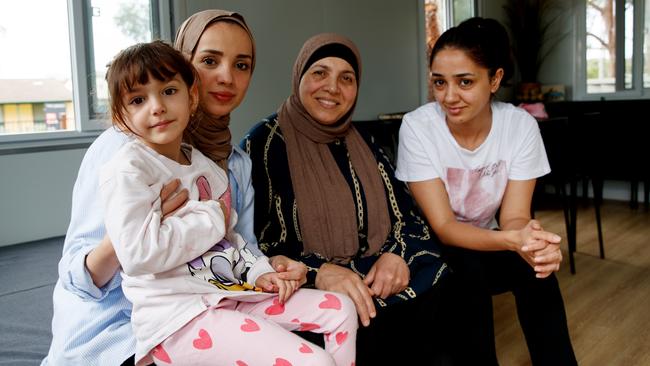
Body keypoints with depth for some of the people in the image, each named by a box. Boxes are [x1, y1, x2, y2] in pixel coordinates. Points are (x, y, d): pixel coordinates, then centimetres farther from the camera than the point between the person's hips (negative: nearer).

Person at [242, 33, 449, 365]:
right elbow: (250, 242, -10)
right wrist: (317, 270, -25)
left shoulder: (362, 144, 15)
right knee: (378, 330, -32)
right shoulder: (263, 144, -3)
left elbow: (405, 214, 10)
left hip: (380, 279, 6)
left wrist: (397, 253, -12)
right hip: (307, 292, -5)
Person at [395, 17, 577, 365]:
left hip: (486, 244, 2)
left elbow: (513, 217, -17)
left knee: (535, 264, -27)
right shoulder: (418, 127, -22)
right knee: (468, 269, -32)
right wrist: (511, 240, -43)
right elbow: (443, 226, -24)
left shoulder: (521, 125, -14)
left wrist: (529, 235, -42)